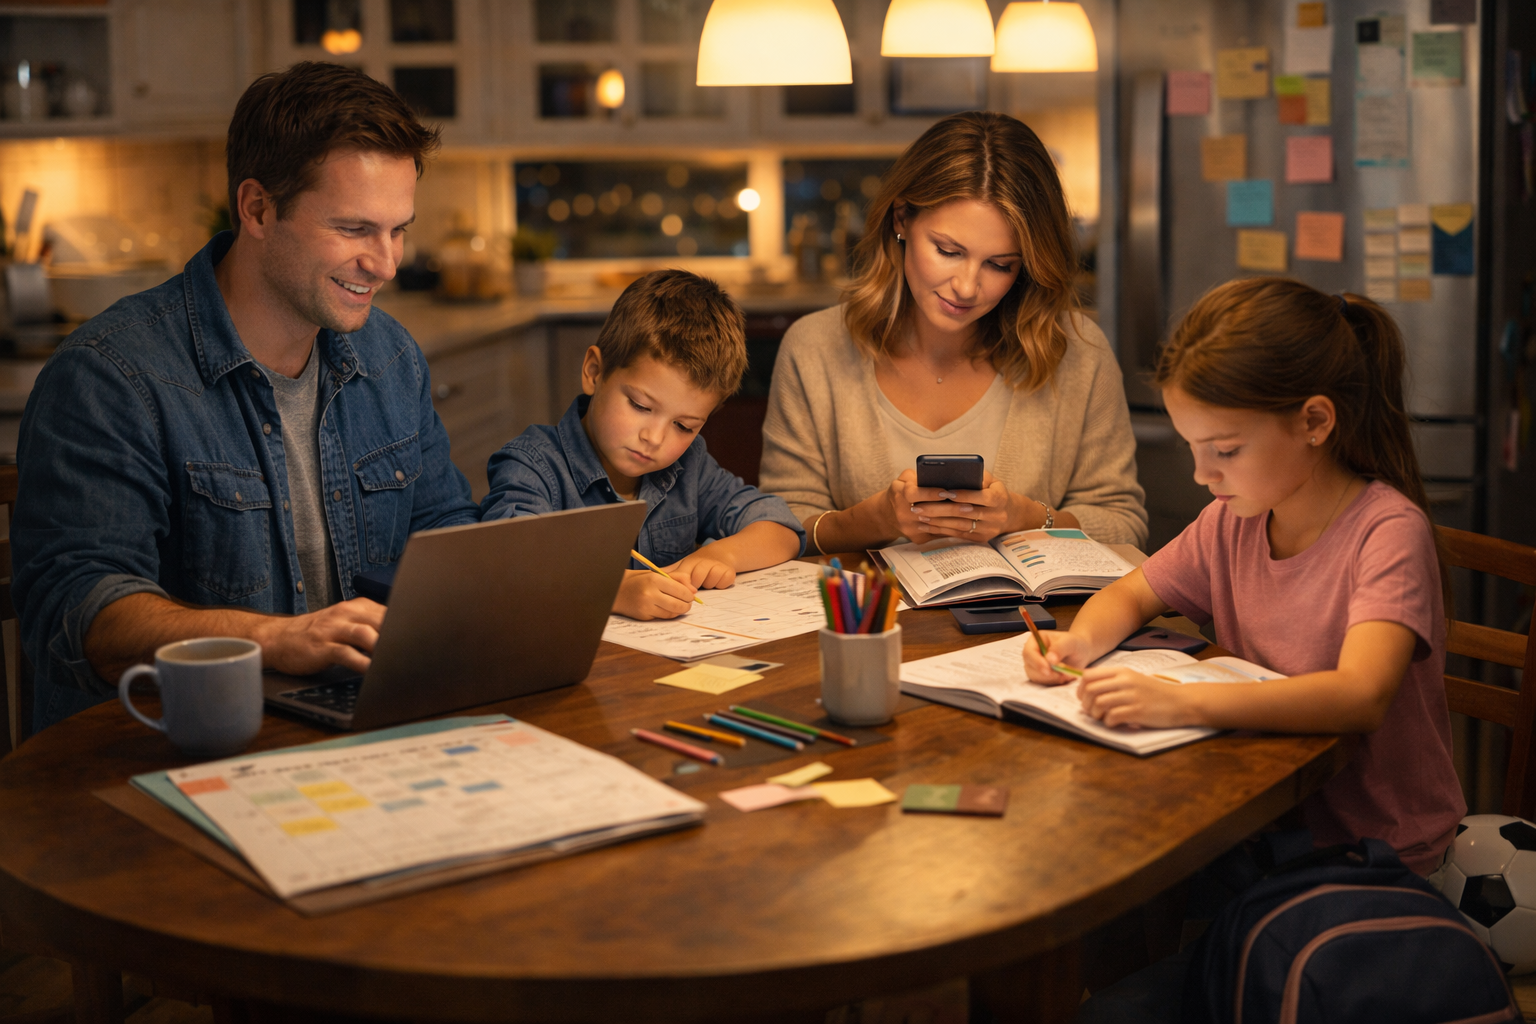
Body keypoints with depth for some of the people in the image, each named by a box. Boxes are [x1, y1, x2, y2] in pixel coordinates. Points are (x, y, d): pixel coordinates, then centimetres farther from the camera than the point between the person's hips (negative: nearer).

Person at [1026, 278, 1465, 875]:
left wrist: (1181, 703, -43)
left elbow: (1360, 698, -34)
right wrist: (1082, 641, -10)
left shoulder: (1388, 532, -19)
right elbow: (1129, 595, 14)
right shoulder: (1233, 519, 1)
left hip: (1378, 846, -6)